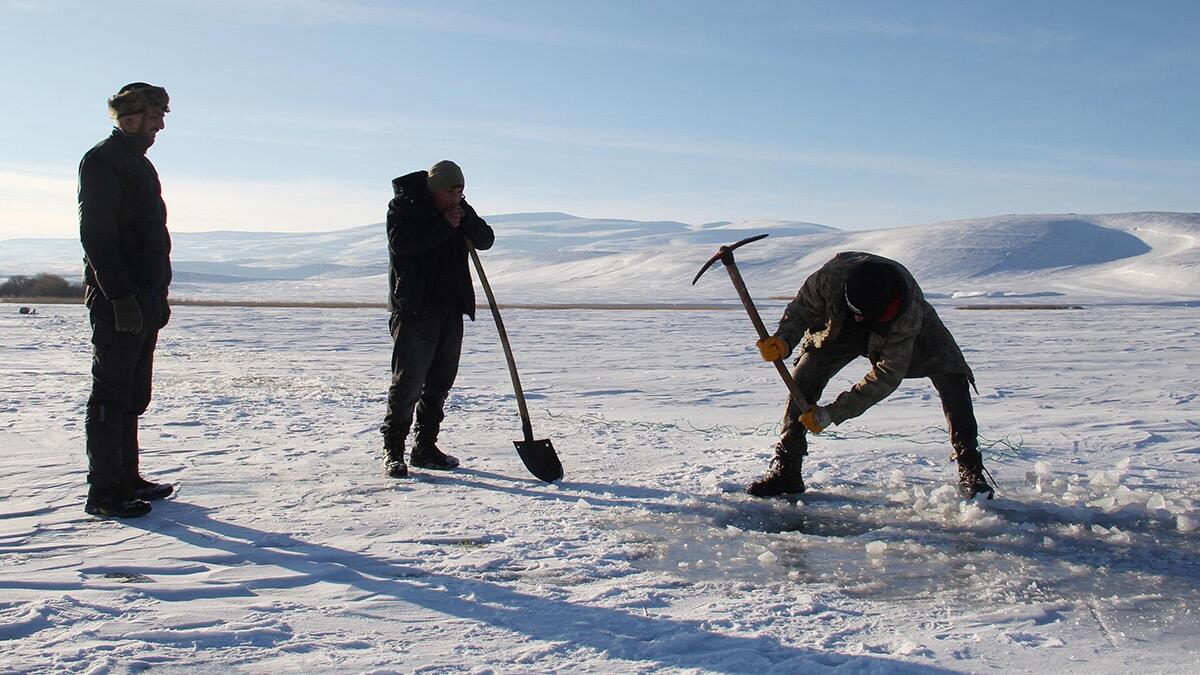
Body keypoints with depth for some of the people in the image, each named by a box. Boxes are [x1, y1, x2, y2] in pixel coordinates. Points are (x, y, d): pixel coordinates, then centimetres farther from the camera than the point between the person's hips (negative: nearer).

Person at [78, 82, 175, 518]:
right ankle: (104, 492, -1)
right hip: (117, 302, -9)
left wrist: (159, 296, 20)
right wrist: (120, 296, -23)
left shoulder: (141, 164, 21)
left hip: (143, 300, 9)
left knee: (133, 396, 13)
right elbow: (96, 234, -17)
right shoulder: (103, 160, -8)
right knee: (111, 395, -6)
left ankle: (127, 479, 21)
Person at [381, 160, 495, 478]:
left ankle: (425, 448, 19)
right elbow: (401, 242, -20)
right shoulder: (403, 204, -4)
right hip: (414, 308, -6)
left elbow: (485, 240, 6)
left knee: (440, 382, 9)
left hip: (452, 309, 6)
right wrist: (444, 226, -19)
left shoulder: (460, 209, 13)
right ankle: (393, 451, 1)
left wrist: (466, 219, -11)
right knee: (408, 381, -9)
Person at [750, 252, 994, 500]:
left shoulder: (909, 313, -43)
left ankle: (970, 472, -10)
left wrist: (832, 413, -42)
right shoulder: (831, 276, -41)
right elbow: (801, 309, -21)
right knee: (804, 377, -17)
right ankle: (785, 471, -7)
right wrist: (784, 340, -43)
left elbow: (887, 376, -38)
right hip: (839, 329, 1)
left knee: (951, 375, -19)